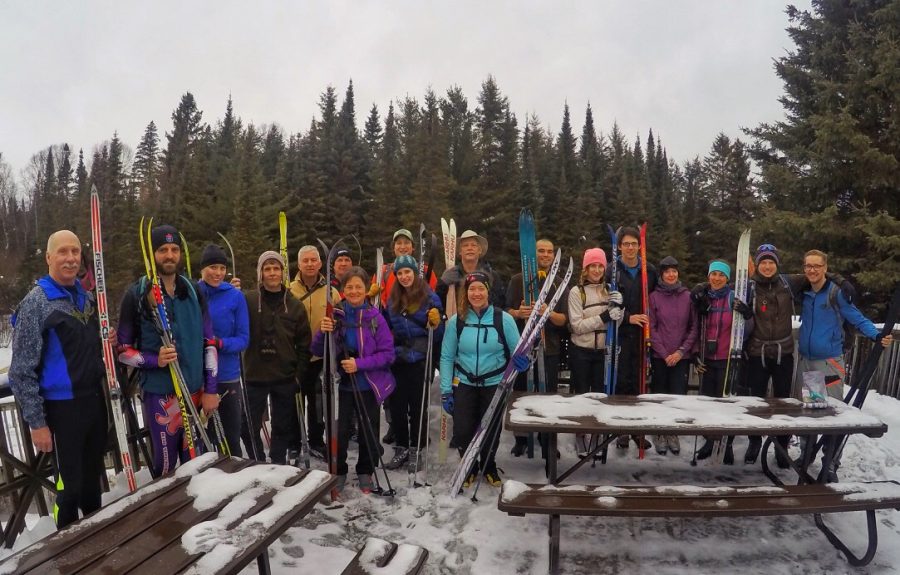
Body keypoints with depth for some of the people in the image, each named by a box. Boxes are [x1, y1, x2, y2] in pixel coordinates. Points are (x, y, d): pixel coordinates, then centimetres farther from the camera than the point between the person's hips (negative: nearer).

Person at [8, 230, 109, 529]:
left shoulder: (86, 297, 8)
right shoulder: (35, 302, -12)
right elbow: (22, 370, -13)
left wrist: (107, 343, 0)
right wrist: (36, 422, -15)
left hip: (95, 400, 6)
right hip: (62, 407, -6)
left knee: (93, 476, 19)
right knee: (70, 483, 2)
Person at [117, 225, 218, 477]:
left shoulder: (193, 291, 8)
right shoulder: (137, 295, -2)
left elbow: (209, 342, 9)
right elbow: (123, 349, 1)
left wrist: (211, 389, 4)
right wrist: (154, 360, -18)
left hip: (196, 392, 4)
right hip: (160, 393, -3)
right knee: (166, 464, -1)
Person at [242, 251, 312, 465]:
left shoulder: (295, 305, 4)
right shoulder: (248, 300, -3)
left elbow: (304, 344, 5)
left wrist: (299, 374, -1)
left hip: (285, 377, 2)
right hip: (254, 375, -2)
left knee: (283, 427, 12)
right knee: (251, 426, 6)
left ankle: (278, 465, 27)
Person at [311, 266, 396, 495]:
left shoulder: (375, 318, -8)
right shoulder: (335, 315, -3)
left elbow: (387, 354, -8)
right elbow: (318, 351, 2)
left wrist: (359, 364, -20)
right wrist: (322, 332, -18)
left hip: (368, 385, 0)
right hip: (341, 384, 1)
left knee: (369, 432, 10)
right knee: (338, 432, -3)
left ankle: (365, 473, 32)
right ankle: (338, 473, 22)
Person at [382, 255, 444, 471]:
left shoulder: (430, 297, -5)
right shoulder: (393, 299, 7)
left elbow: (438, 334, -4)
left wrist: (435, 324, -25)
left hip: (420, 360, -4)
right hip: (397, 359, 4)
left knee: (418, 405, 6)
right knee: (397, 404, 9)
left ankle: (415, 450, 19)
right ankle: (401, 448, 23)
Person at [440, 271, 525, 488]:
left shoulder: (504, 319, -10)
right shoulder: (456, 321, -6)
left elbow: (517, 351, -3)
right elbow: (447, 357, -2)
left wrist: (521, 360, -27)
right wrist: (446, 390, -5)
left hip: (495, 384, 0)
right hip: (464, 383, 0)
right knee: (462, 430, -4)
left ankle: (489, 467, 39)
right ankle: (469, 467, 26)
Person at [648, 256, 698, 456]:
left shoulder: (688, 296, 3)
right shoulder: (654, 297, 0)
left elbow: (694, 327, 3)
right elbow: (651, 328, -2)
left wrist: (681, 351, -6)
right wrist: (665, 354, -7)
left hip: (682, 356, 1)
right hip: (659, 356, -1)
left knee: (678, 395, -3)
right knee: (660, 395, 5)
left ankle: (673, 434, 16)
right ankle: (660, 435, 19)